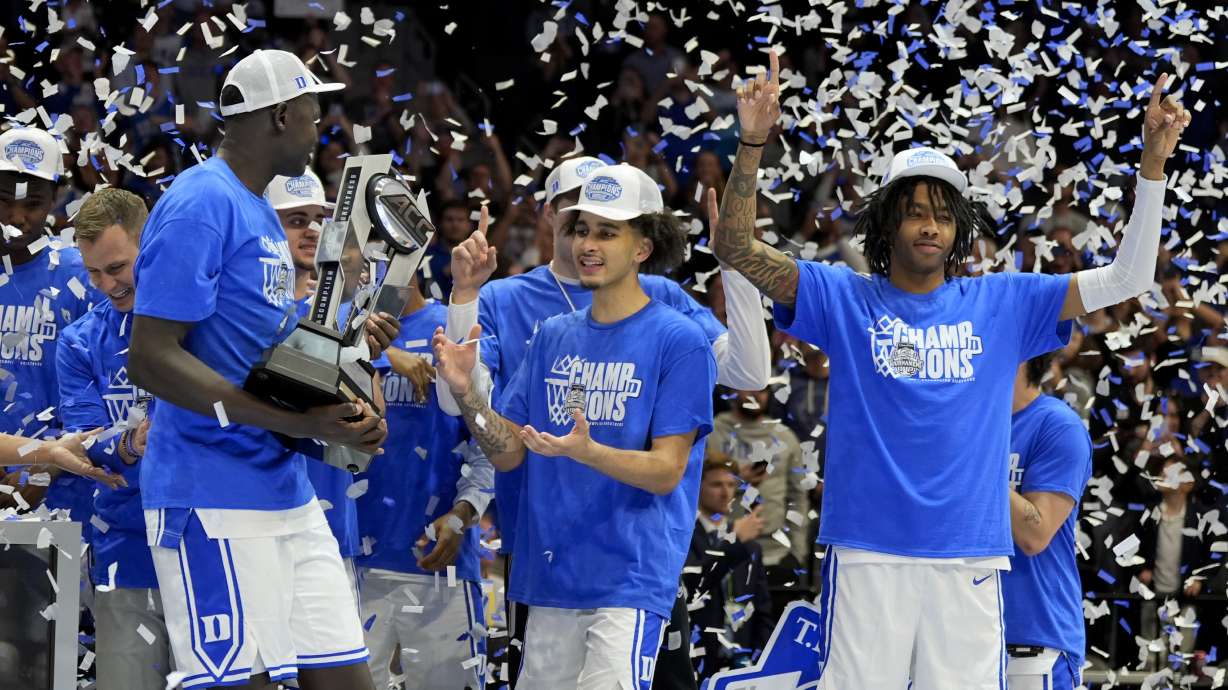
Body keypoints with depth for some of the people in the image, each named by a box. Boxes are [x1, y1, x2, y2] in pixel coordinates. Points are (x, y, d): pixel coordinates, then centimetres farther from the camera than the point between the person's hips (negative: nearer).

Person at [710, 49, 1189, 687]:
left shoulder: (1001, 304, 11)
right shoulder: (845, 299, 7)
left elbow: (1125, 278, 8)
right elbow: (734, 247, -2)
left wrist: (1152, 162, -3)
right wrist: (752, 143, -16)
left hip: (969, 555, 2)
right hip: (868, 552, -2)